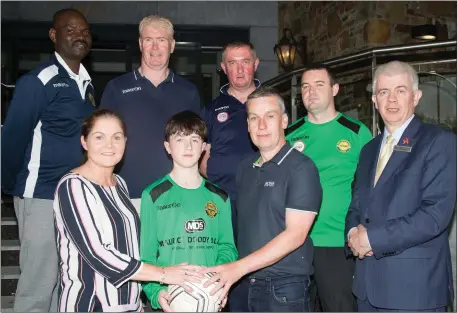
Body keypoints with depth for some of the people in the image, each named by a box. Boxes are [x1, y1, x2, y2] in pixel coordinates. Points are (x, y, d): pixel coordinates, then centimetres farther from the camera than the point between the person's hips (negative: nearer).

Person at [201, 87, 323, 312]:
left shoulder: (301, 167, -10)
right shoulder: (245, 168, 9)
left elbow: (295, 235, -17)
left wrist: (239, 267, -20)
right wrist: (228, 272, 1)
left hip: (284, 288, -5)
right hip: (242, 285, 5)